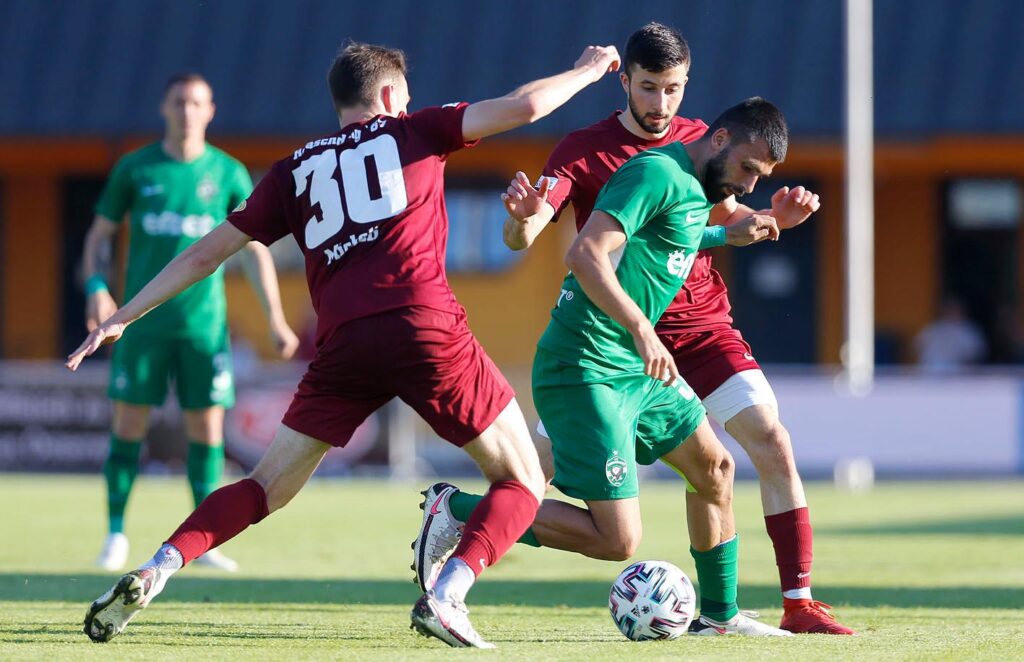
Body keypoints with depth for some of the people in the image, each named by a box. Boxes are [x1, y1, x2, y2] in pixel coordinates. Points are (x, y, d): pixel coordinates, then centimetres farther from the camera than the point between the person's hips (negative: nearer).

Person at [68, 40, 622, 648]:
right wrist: (587, 72, 26)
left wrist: (123, 317, 29)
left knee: (267, 489, 13)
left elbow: (207, 253, 23)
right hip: (426, 325, -3)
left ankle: (155, 572, -8)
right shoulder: (412, 132, 16)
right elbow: (524, 106, 8)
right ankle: (446, 597, -16)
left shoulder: (297, 170, 23)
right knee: (522, 483, 7)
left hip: (345, 342, 3)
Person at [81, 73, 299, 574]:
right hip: (143, 321, -1)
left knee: (207, 425, -2)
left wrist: (276, 320, -1)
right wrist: (96, 288, -8)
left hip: (204, 322, 1)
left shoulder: (228, 174, 4)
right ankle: (116, 536, 7)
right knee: (129, 423, -2)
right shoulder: (135, 168, 3)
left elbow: (255, 249, 6)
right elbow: (100, 235, 9)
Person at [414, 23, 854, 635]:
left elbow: (725, 222, 19)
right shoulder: (584, 150, -7)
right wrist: (523, 215, -41)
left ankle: (799, 602, -8)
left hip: (702, 326, 3)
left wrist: (773, 218, -3)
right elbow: (521, 238, -16)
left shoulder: (699, 141, 5)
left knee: (774, 444, -13)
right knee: (534, 471, -9)